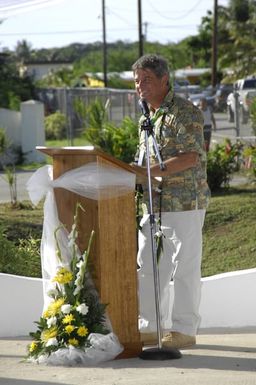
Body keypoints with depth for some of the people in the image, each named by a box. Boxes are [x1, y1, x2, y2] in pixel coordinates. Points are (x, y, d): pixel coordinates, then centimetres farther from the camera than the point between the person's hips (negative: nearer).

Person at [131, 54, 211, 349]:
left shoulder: (185, 113, -11)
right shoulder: (146, 118, 16)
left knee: (184, 268, -1)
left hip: (184, 204, -8)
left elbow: (191, 157, -21)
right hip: (153, 205, 8)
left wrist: (148, 171, -26)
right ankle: (149, 326, 20)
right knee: (146, 267, 10)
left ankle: (184, 330, 7)